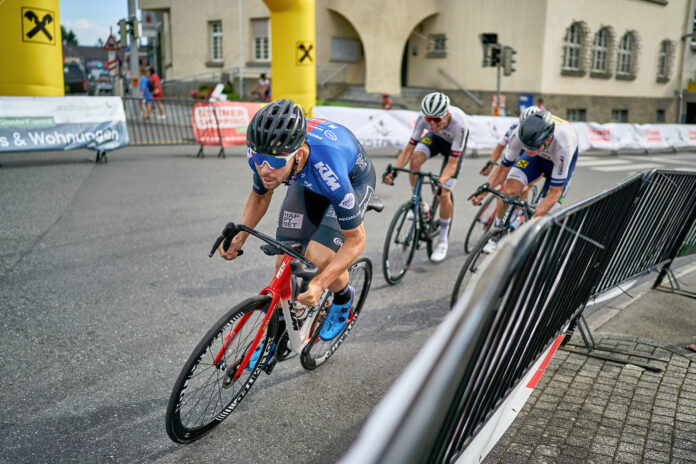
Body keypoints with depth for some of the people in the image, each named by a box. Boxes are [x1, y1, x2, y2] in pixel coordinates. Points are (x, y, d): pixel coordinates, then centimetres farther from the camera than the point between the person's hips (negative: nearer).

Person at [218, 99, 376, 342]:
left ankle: (344, 298, 12)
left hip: (353, 182, -4)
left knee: (319, 256, -24)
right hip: (307, 183, 5)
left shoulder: (327, 168, -44)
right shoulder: (260, 152, -30)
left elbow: (356, 239, -31)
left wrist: (319, 284, -39)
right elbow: (260, 196, -4)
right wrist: (239, 237, -18)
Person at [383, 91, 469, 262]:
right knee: (416, 158, -32)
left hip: (454, 145, -3)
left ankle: (443, 240, 10)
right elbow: (409, 147, -28)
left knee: (443, 194, -11)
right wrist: (393, 171, -41)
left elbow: (452, 162, -38)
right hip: (436, 138, 3)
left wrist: (440, 182, -55)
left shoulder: (459, 124, -41)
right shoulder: (423, 117, -33)